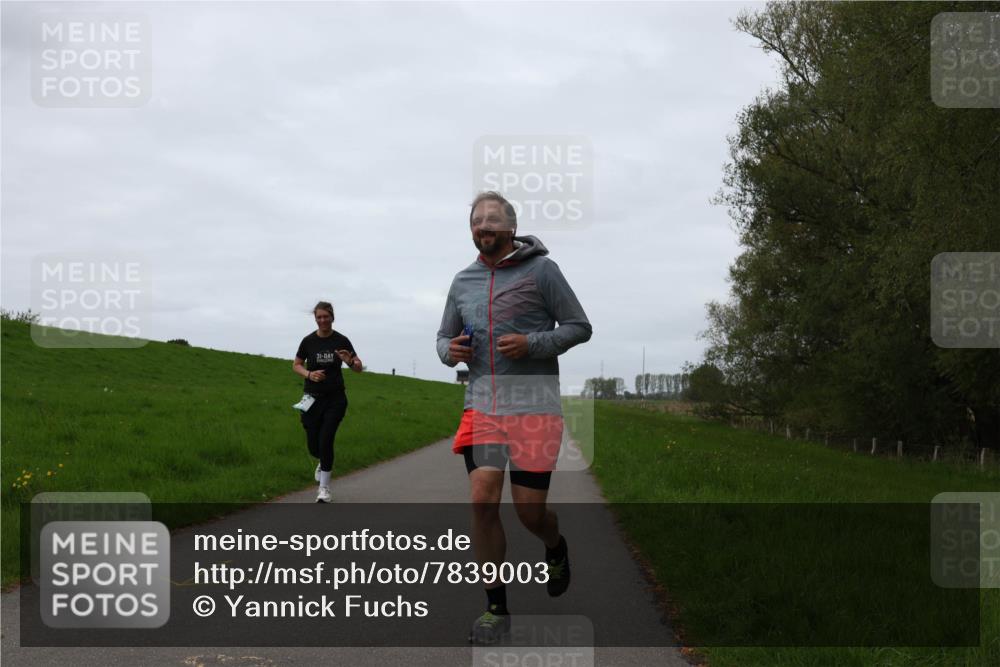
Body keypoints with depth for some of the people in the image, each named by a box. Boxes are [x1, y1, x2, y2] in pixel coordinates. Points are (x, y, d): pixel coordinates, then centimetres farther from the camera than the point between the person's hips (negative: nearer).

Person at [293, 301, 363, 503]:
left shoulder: (341, 341, -5)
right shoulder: (308, 341, -2)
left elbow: (359, 368, -1)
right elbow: (296, 365, 9)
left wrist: (350, 361, -24)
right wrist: (309, 374, -11)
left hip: (335, 398, -2)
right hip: (312, 397, 2)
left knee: (326, 440, -11)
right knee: (313, 445, 5)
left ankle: (324, 488, 2)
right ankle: (323, 461, 43)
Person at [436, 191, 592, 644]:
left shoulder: (541, 270, -2)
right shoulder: (463, 281, 11)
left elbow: (580, 327, -1)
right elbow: (444, 337, 21)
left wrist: (532, 344, -16)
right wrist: (450, 351, -3)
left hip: (533, 406, -3)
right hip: (482, 406, 3)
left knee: (529, 510, -1)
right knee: (483, 501, -9)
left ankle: (556, 548, 37)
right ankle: (496, 608, 5)